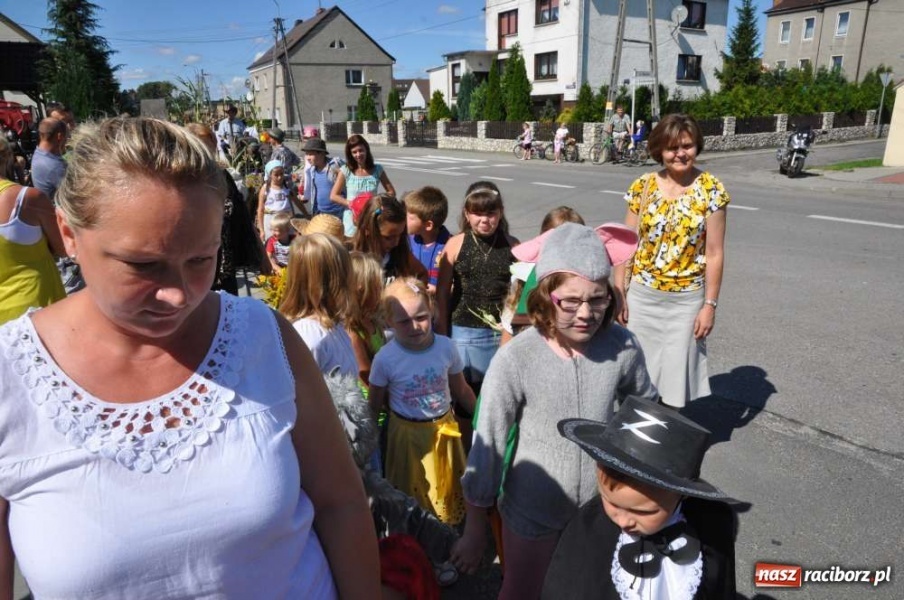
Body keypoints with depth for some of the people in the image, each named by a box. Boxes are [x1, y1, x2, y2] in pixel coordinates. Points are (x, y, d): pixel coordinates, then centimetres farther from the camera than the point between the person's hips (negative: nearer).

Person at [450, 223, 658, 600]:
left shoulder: (622, 347, -17)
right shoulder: (515, 359, -26)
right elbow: (487, 447, -15)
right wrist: (475, 529, -6)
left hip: (601, 506, 3)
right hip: (532, 510, -2)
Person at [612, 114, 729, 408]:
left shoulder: (711, 190, -6)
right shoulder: (643, 187, -1)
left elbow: (714, 253, -5)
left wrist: (710, 305, -7)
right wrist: (619, 293, -2)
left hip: (687, 298, -2)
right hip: (641, 295, 2)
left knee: (678, 374, 6)